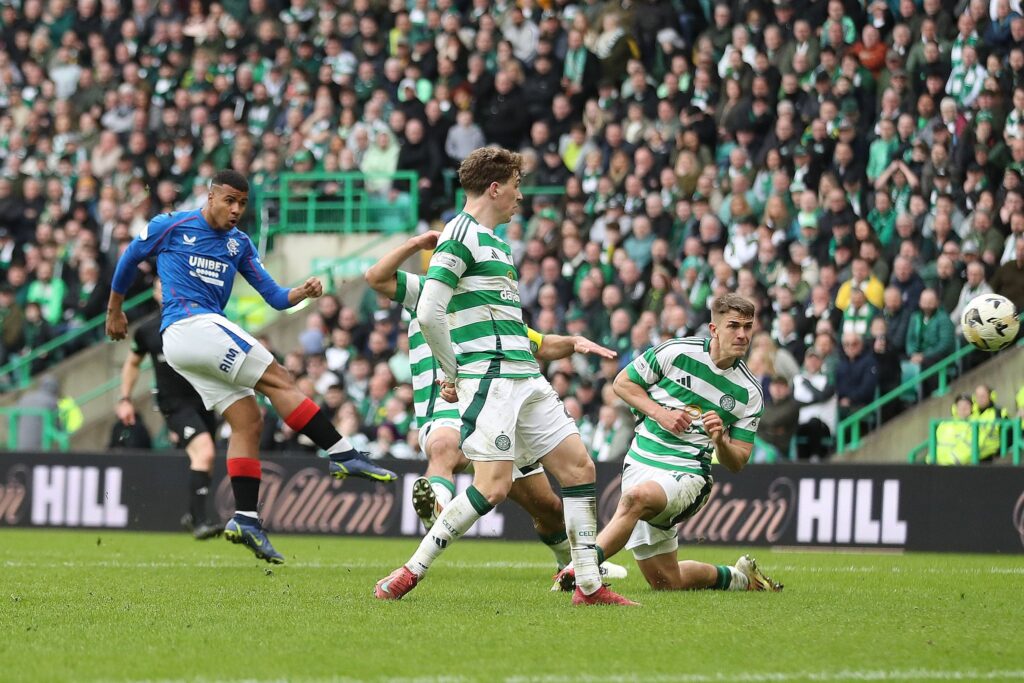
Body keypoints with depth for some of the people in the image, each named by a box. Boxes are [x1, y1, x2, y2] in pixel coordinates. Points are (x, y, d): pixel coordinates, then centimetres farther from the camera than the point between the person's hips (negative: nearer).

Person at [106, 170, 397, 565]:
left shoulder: (238, 244, 15)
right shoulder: (171, 227, 0)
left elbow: (274, 297, 11)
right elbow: (128, 261, 13)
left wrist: (301, 293, -10)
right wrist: (115, 312, 22)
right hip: (189, 324, -8)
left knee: (248, 422, -2)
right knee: (277, 380, -15)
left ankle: (245, 519, -4)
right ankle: (342, 455, -19)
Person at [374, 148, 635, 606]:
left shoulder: (494, 241, 21)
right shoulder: (462, 234, -9)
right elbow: (428, 313, -17)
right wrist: (453, 374, -9)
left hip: (526, 378, 10)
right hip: (490, 377, -10)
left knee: (578, 467, 4)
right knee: (493, 486, -16)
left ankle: (589, 586, 7)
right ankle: (410, 573, -7)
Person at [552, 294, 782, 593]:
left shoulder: (750, 393, 1)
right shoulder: (676, 352, -2)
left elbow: (737, 463, 6)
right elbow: (622, 383, 8)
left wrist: (720, 440, -17)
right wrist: (660, 413, -7)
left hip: (688, 473, -2)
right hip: (641, 464, 2)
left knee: (638, 497, -39)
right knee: (667, 583, 2)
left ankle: (577, 571, -43)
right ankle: (737, 577, 30)